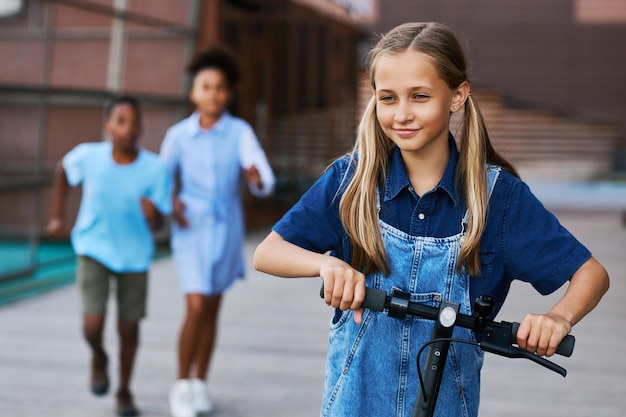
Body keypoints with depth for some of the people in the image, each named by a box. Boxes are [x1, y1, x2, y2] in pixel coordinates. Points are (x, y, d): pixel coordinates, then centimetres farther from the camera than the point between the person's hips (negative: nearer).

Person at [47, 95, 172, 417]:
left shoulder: (155, 168, -18)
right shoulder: (87, 156, -16)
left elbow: (157, 225, -12)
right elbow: (64, 170, 8)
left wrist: (151, 213, -35)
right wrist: (57, 216, 10)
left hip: (134, 255, 0)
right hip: (93, 250, 0)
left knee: (128, 327, 8)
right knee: (93, 324, -12)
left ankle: (124, 390, 33)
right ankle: (98, 358, 25)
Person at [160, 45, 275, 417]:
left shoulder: (241, 132, -10)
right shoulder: (178, 134, -7)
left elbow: (264, 183, -20)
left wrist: (257, 179, -43)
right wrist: (172, 201, -9)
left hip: (226, 229, 1)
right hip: (191, 230, -1)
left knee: (212, 309, 11)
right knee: (196, 308, -12)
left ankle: (201, 384, 26)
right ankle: (181, 387, 4)